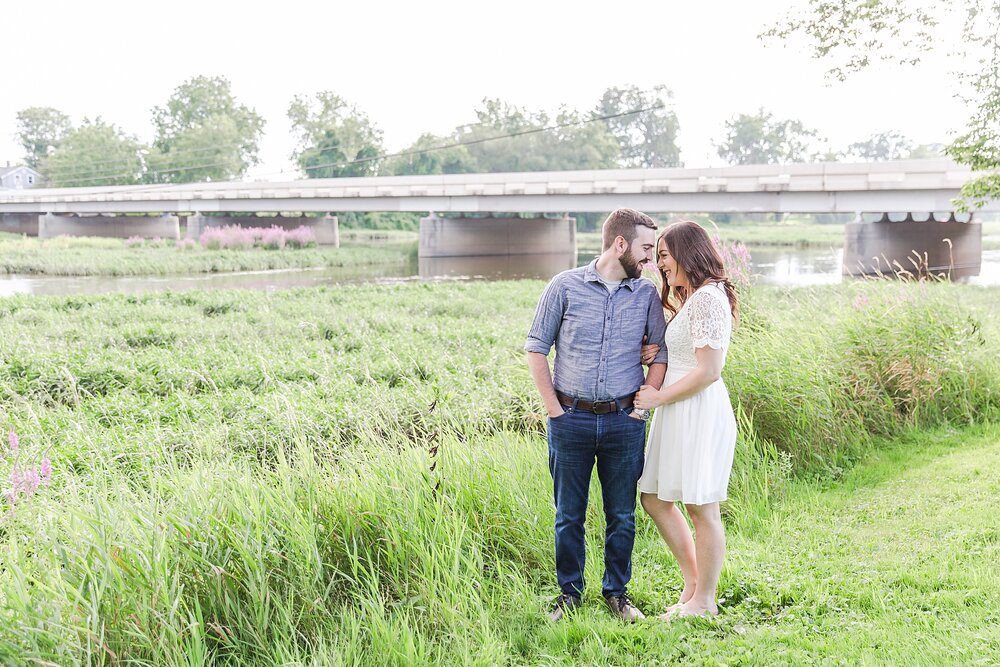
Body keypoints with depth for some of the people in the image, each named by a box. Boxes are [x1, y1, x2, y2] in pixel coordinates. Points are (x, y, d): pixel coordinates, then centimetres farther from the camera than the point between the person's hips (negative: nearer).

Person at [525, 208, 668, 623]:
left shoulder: (647, 294, 4)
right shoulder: (565, 286, -3)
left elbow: (662, 353, 8)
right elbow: (536, 348, 1)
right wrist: (553, 408, -4)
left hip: (624, 421, 2)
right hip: (571, 419, -2)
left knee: (622, 515, 10)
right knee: (568, 514, 8)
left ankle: (617, 592, 26)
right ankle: (569, 592, 23)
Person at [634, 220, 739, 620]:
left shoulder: (708, 298, -15)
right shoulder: (688, 298, 17)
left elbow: (709, 370, -21)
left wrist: (659, 397, -13)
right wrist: (656, 353, 5)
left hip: (700, 411, -11)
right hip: (677, 412, 11)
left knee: (701, 508, 1)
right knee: (654, 499, 14)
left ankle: (704, 600, 14)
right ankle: (693, 583, 25)